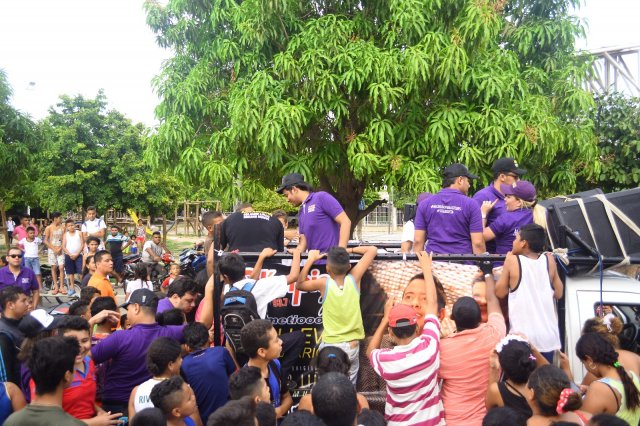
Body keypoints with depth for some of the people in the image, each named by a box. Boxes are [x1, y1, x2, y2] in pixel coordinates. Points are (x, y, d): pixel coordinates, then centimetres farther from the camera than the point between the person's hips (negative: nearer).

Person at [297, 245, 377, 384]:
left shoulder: (324, 284, -12)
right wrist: (350, 250, 7)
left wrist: (310, 259, 7)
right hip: (352, 346, 2)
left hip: (329, 346, -1)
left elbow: (299, 284, 7)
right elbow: (372, 250, -1)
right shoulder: (354, 278, -9)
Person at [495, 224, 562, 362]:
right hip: (548, 336, 3)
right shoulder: (549, 260, -1)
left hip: (521, 337, -3)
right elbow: (558, 293, 6)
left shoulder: (512, 261, -9)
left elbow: (500, 292, 1)